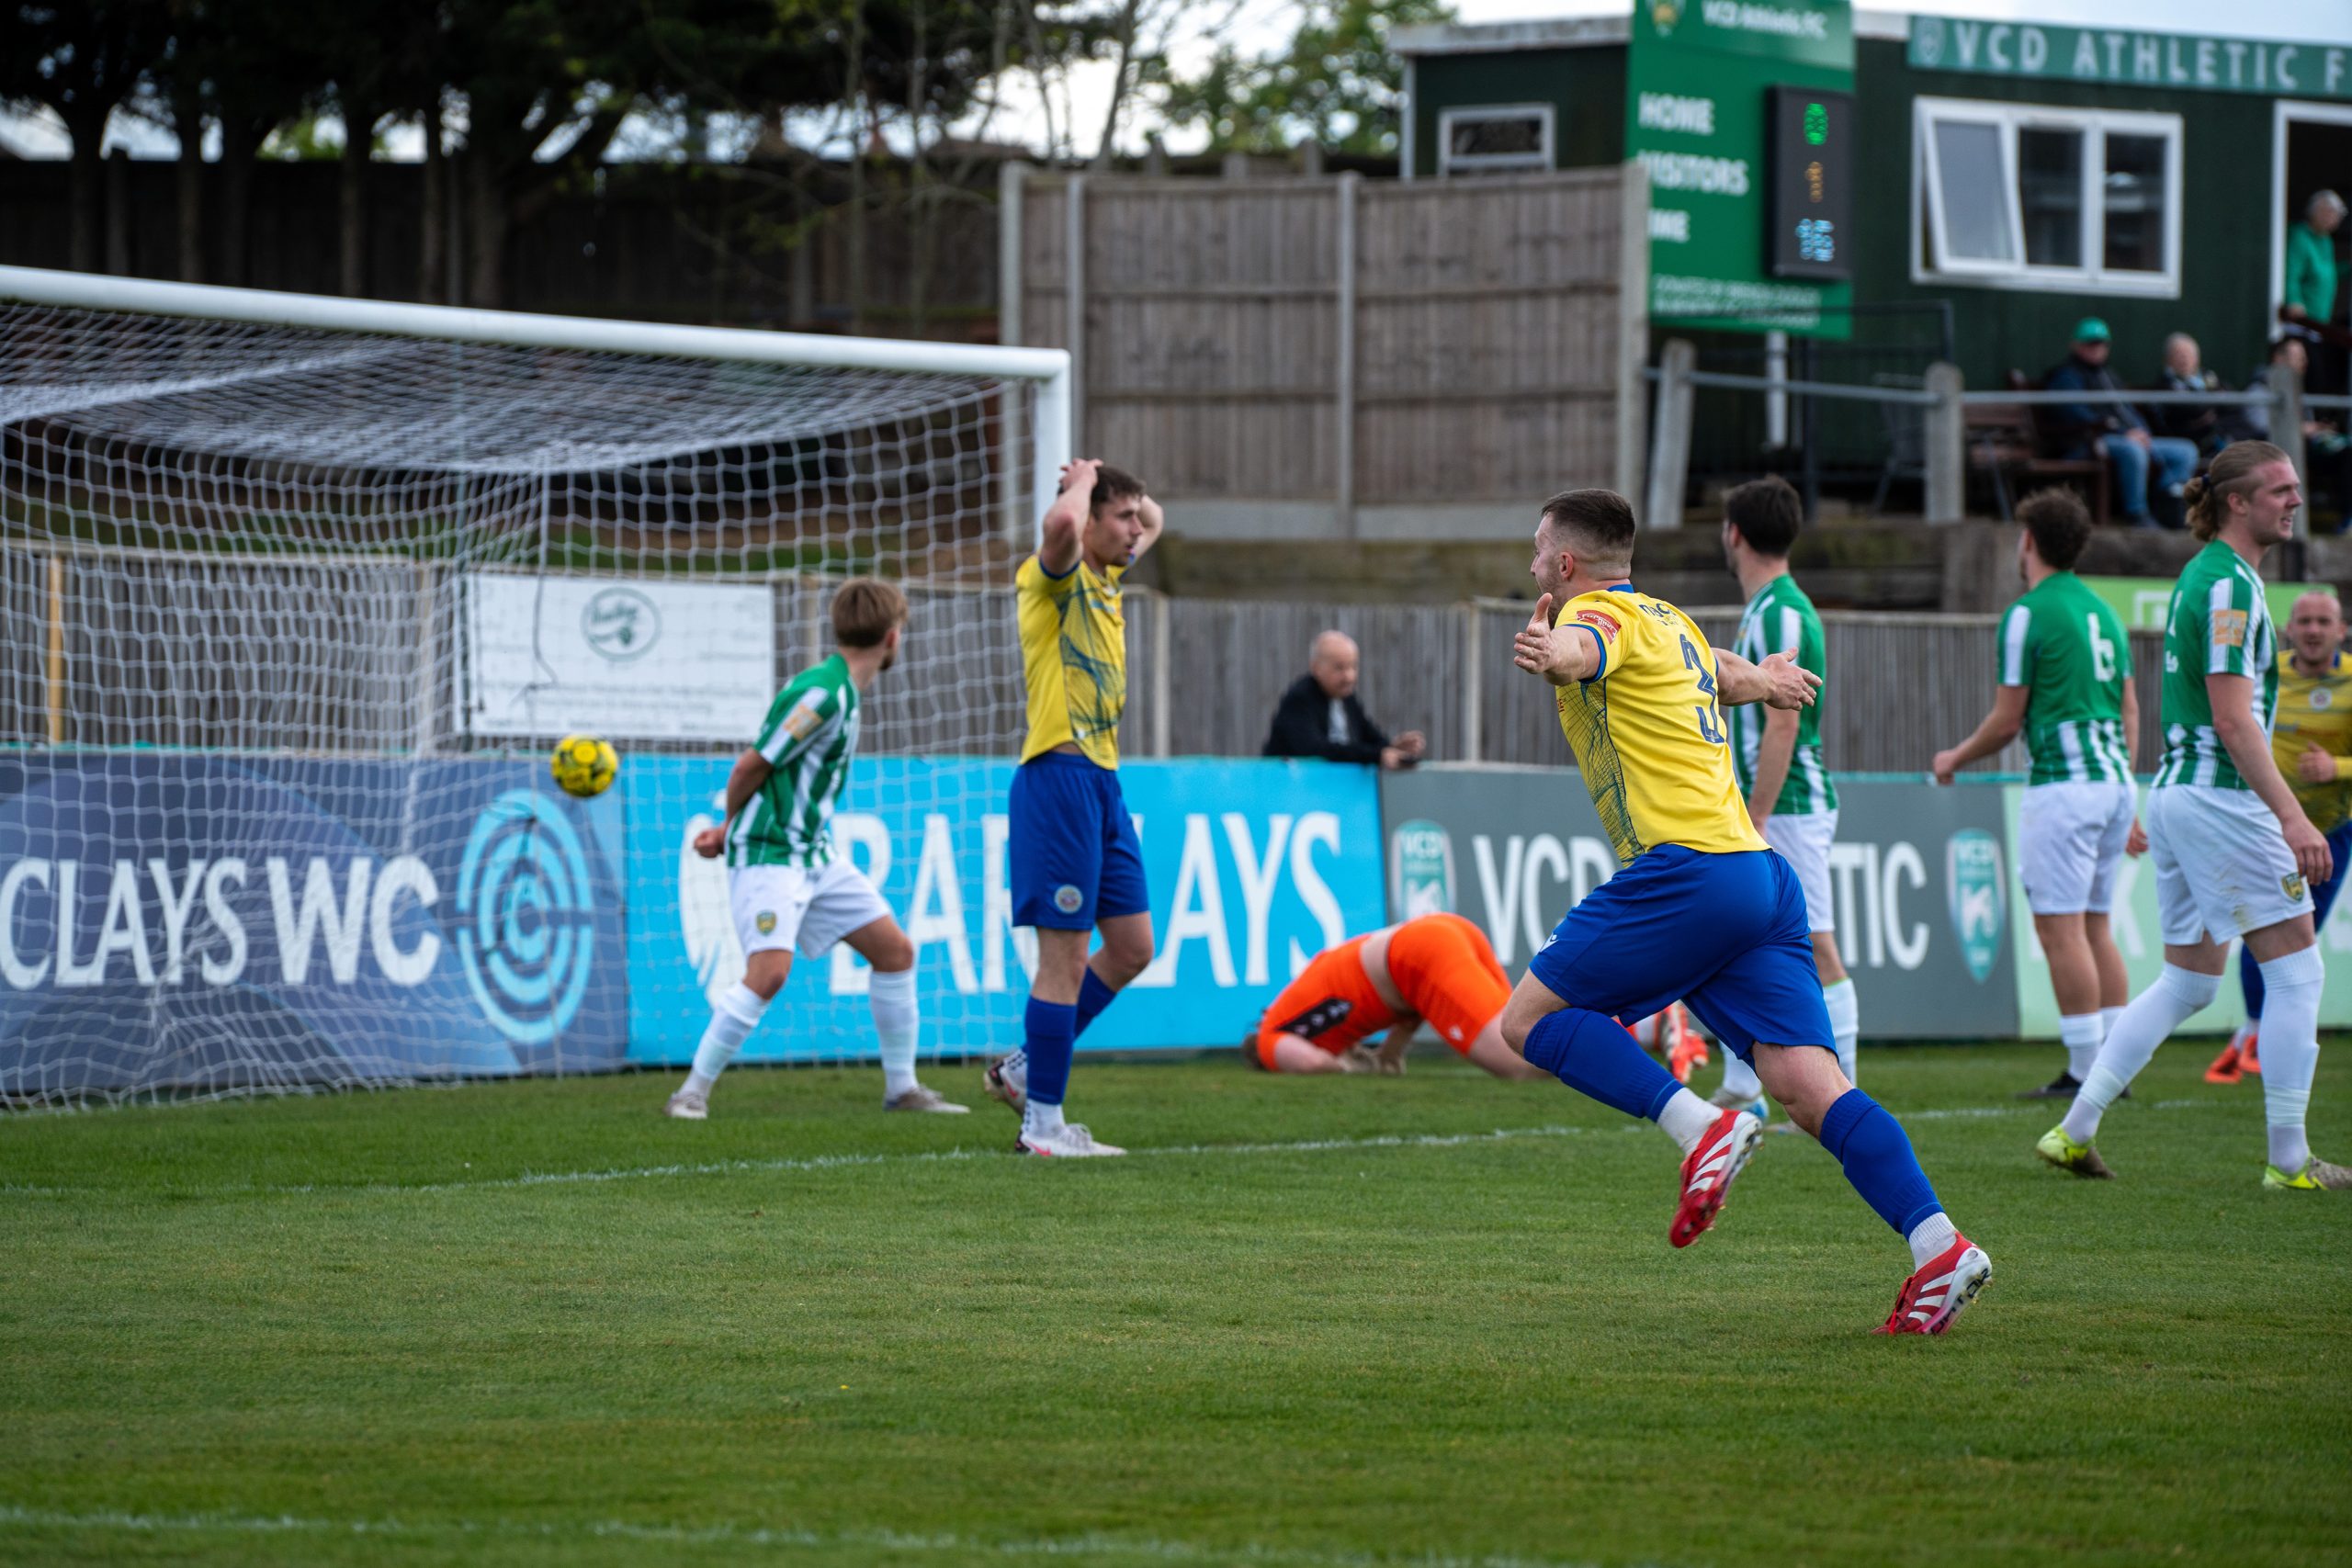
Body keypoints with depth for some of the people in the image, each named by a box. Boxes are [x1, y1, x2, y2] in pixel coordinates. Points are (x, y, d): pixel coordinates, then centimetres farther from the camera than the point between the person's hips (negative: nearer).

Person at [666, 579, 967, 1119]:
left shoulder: (842, 693, 12)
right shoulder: (821, 694, -20)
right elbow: (752, 766, -14)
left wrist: (728, 830, 10)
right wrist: (731, 826, 4)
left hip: (815, 856, 10)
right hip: (768, 854, -10)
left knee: (895, 951, 8)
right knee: (769, 972, -23)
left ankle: (901, 1088, 17)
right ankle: (692, 1092, -11)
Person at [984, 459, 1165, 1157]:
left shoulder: (1106, 580, 17)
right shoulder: (1057, 577, -8)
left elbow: (1154, 520, 37)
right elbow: (1061, 523, -33)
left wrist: (1141, 510, 16)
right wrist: (1084, 482, -12)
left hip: (1103, 780, 9)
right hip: (1059, 777, -9)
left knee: (1131, 947, 11)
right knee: (1067, 956, -7)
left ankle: (1027, 1067, 22)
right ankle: (1042, 1121, -1)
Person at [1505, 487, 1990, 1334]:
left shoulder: (1606, 612, 0)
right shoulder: (1672, 625, 26)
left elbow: (1584, 650, -27)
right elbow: (1723, 674, 49)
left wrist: (1553, 652, -48)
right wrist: (1760, 678, 70)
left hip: (1687, 868, -9)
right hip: (1762, 877, 9)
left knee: (1530, 1017, -1)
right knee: (1810, 1086, -4)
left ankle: (1702, 1126, -16)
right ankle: (1939, 1247, -20)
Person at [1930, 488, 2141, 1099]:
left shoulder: (2028, 615, -8)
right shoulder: (2102, 612, 16)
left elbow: (2006, 721, -7)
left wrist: (1954, 758, 11)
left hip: (2063, 782, -8)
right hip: (2116, 781, 8)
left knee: (2060, 928, -6)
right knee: (2096, 926, 12)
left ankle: (2085, 1070, -10)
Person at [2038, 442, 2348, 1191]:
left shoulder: (2199, 575, 16)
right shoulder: (2229, 584, -15)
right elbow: (2233, 718, -22)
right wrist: (2292, 816, -26)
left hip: (2176, 790, 10)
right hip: (2222, 795, -10)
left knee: (2187, 982, 14)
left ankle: (2074, 1129, 12)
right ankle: (2289, 1158, -1)